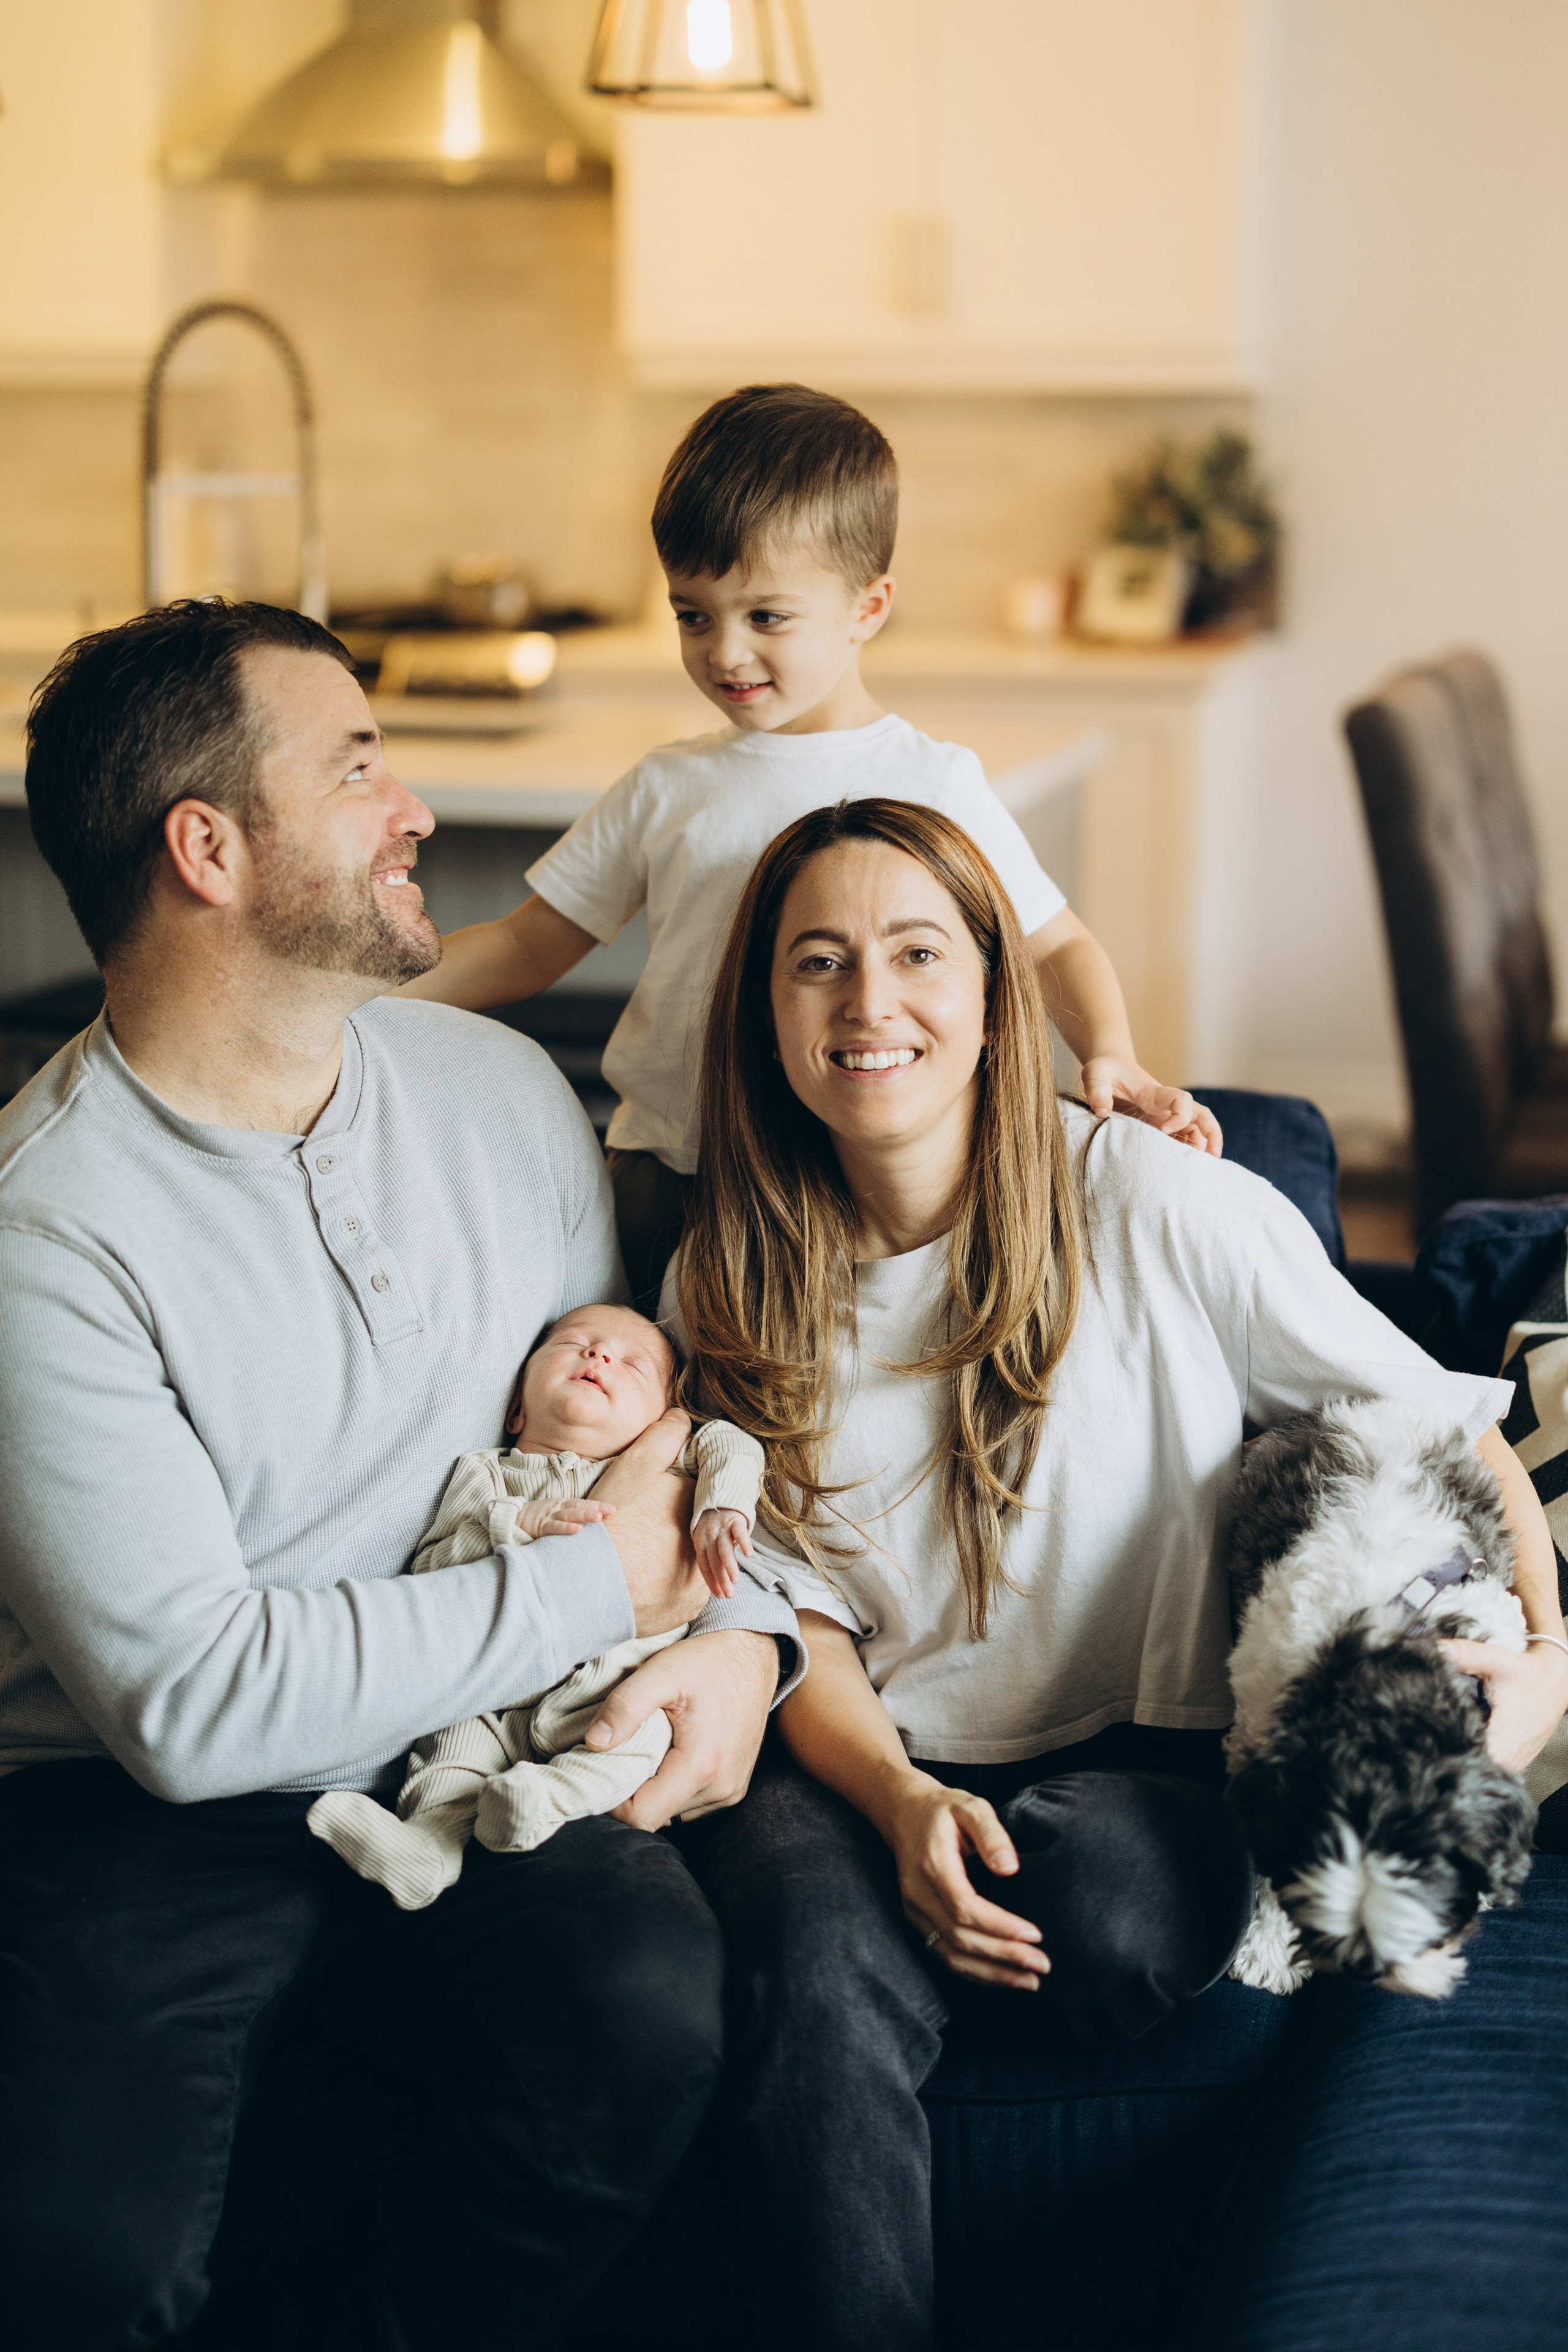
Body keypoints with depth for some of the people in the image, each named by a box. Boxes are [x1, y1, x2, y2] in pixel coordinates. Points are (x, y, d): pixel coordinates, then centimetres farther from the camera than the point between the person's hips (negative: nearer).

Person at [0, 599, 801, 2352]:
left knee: (652, 2011, -26)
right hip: (162, 1816, -4)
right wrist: (599, 1583, -16)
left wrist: (739, 1629, -8)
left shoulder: (502, 1090, 5)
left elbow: (655, 1410, 14)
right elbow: (191, 1699, -21)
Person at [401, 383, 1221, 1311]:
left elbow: (1056, 945, 10)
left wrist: (1113, 1059, -10)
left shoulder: (935, 783, 3)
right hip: (668, 1183, 2)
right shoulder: (665, 791, 10)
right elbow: (526, 949, 15)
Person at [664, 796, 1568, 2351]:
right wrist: (901, 1805, -17)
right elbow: (797, 1615, 3)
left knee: (1098, 1918, -36)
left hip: (1143, 1755, -1)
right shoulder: (725, 1288, 6)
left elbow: (1438, 1423, 5)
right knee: (815, 1953, -34)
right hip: (864, 1761, 1)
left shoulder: (1157, 1206, -4)